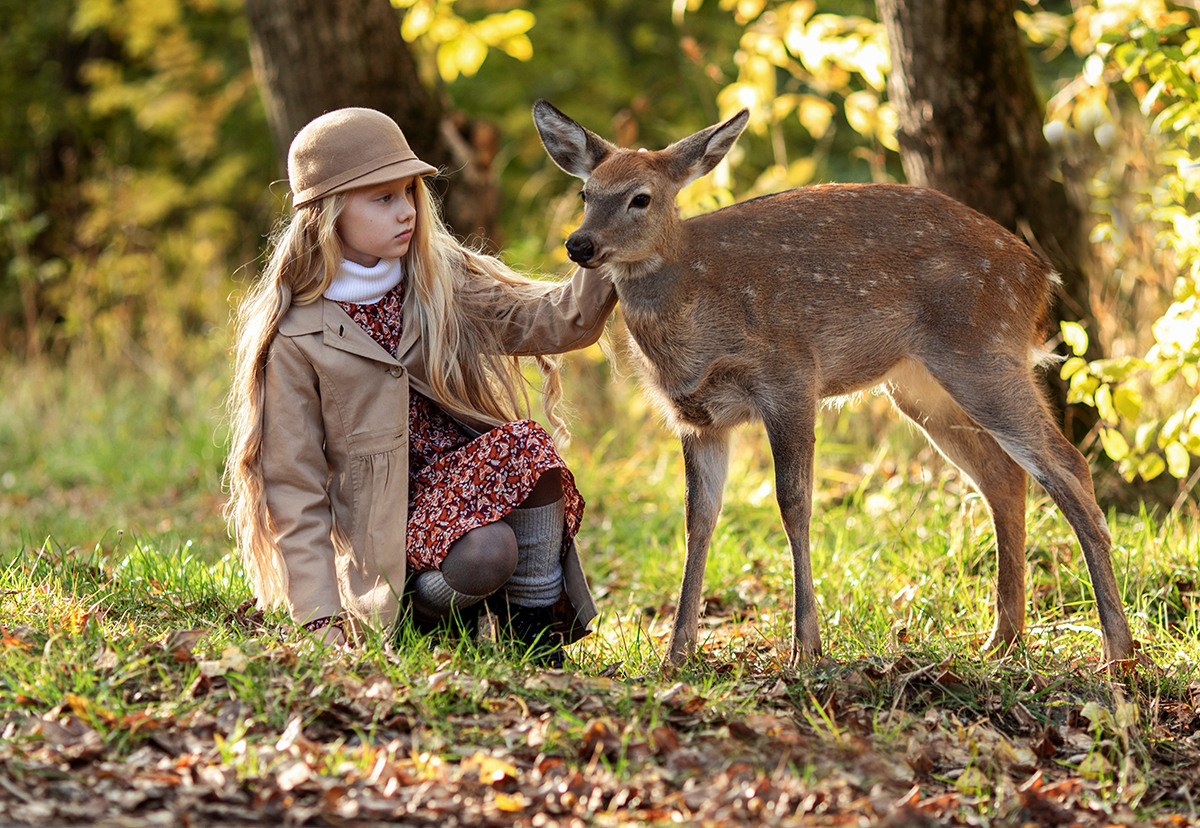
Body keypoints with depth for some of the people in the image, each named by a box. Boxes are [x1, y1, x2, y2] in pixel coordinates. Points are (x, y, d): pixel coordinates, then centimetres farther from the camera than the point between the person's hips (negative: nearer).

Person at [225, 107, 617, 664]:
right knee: (486, 552, -34)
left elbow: (552, 320, -8)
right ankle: (419, 619, -1)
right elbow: (293, 485, -6)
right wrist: (321, 616, -13)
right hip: (390, 523, -4)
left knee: (525, 444, -28)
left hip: (478, 479, 4)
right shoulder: (296, 336, -7)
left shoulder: (444, 281, 6)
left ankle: (537, 619, -13)